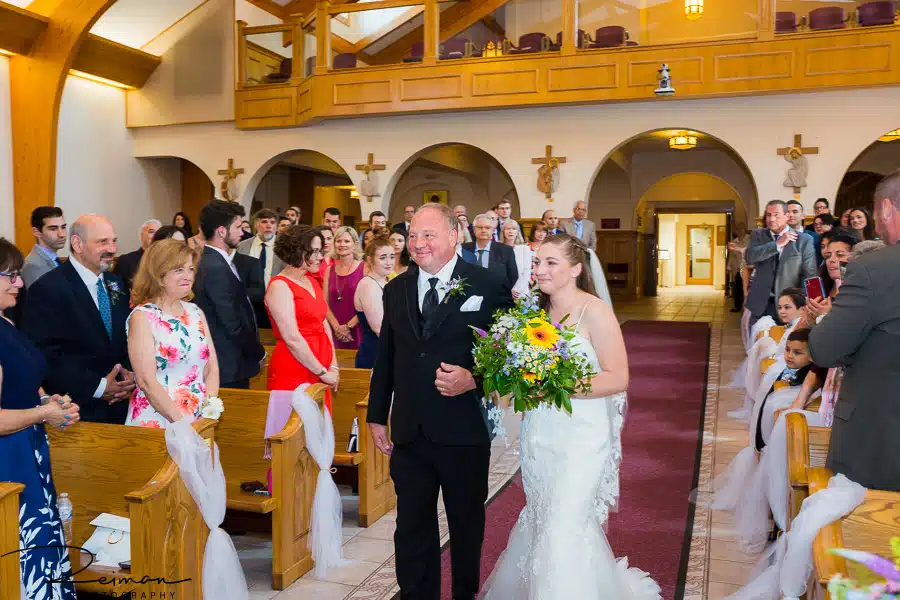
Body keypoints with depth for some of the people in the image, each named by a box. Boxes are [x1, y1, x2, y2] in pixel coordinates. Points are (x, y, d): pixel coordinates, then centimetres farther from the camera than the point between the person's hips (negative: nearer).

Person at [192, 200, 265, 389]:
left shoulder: (212, 262, 9)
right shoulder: (216, 268, -21)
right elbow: (233, 324, -21)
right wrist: (259, 352, -6)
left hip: (226, 362, 9)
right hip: (230, 365, -9)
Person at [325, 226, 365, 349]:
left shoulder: (365, 268, -2)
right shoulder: (329, 270, 10)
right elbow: (325, 303, 7)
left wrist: (348, 326, -8)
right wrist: (337, 327, -6)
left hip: (358, 331, -3)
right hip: (336, 333, 3)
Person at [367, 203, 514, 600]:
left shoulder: (489, 287, -7)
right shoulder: (395, 289, 7)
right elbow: (385, 358, 11)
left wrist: (473, 379, -22)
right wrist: (377, 416, 12)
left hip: (464, 432, -3)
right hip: (409, 432, 3)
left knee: (467, 524, 17)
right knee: (412, 528, 12)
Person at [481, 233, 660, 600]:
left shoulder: (594, 312, -13)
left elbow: (617, 379, -16)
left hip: (581, 436, -6)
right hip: (538, 434, 6)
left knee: (565, 530, -5)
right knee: (540, 520, 17)